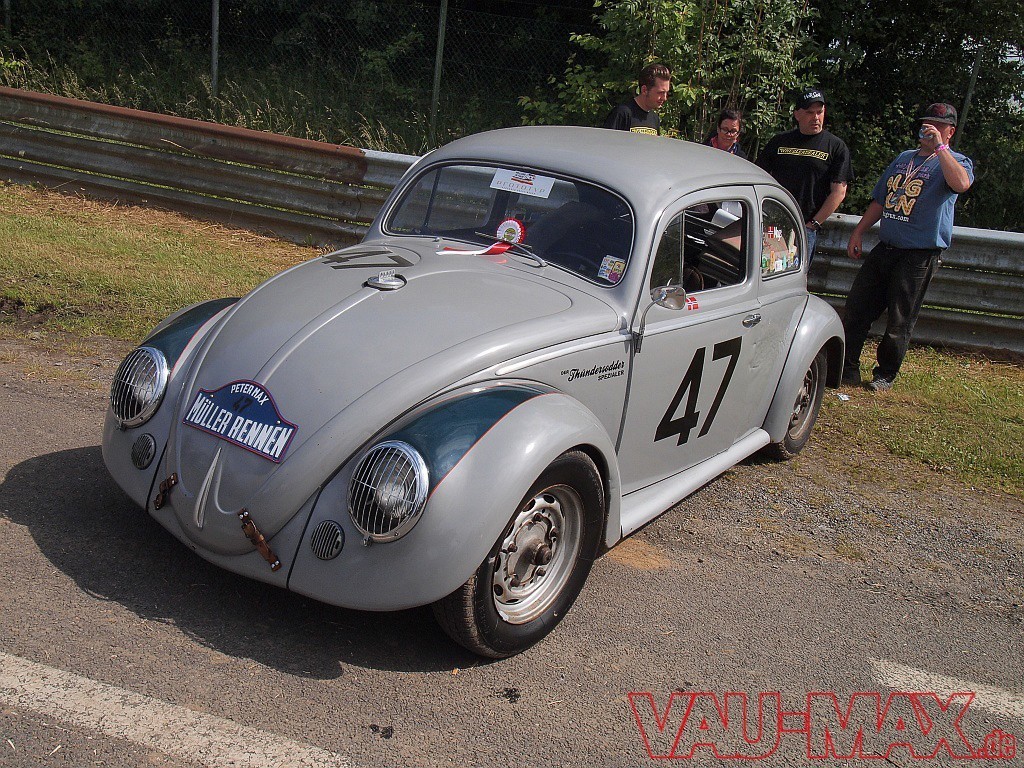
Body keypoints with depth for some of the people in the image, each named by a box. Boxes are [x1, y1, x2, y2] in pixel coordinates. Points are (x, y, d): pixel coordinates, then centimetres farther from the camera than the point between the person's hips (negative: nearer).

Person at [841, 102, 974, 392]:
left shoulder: (956, 162, -1)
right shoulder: (904, 158, 18)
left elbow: (961, 183, -26)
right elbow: (880, 200, 23)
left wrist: (939, 147, -24)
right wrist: (858, 232, 15)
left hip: (920, 256, -6)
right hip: (885, 248, 6)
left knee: (900, 321, 0)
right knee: (856, 308, 2)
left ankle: (885, 375, 14)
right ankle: (847, 368, 11)